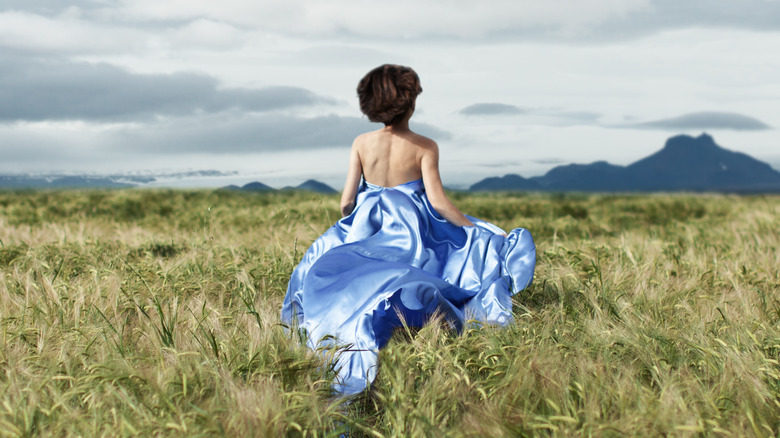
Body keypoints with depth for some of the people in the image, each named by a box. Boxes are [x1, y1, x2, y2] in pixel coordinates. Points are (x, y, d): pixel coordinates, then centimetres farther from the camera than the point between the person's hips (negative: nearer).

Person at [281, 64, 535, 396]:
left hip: (369, 232, 3)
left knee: (320, 262, 22)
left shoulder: (361, 143, 1)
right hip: (413, 234, -2)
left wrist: (349, 221, 25)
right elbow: (438, 201, -12)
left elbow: (346, 202, 1)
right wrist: (478, 230, -3)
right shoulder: (425, 147, -6)